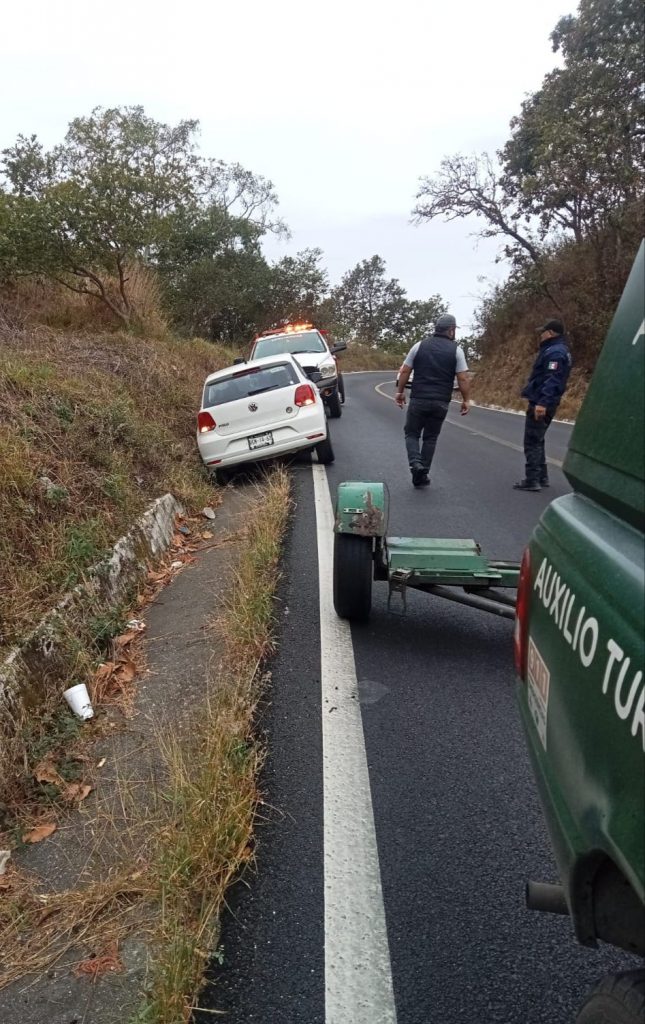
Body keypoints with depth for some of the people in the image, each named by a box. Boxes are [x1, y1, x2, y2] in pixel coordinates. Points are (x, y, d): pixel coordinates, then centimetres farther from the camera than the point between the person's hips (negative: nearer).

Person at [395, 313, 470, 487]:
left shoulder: (420, 345, 2)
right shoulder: (456, 350, -1)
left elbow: (404, 371, 2)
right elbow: (463, 379, -4)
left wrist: (400, 392, 12)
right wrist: (465, 400, 5)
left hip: (418, 400, 0)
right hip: (441, 403, 0)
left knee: (411, 433, 13)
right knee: (430, 438, 12)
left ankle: (415, 463, -11)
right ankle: (423, 475, 15)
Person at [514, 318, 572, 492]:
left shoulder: (555, 352, -15)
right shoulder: (557, 350, 19)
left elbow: (552, 380, -27)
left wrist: (542, 402, -33)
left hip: (540, 405, -11)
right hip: (544, 403, 11)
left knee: (532, 442, -7)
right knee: (537, 441, 18)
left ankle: (532, 480, -5)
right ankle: (541, 476, 24)